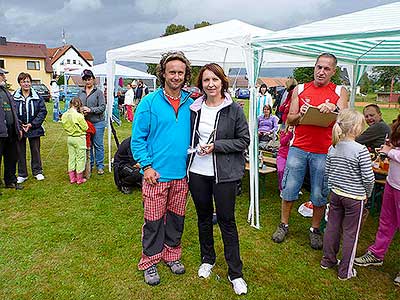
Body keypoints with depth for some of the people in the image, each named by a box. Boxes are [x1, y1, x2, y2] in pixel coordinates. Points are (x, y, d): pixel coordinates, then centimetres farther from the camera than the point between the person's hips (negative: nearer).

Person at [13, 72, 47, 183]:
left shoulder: (37, 97, -2)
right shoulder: (14, 97, -3)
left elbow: (43, 111, -4)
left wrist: (32, 124, -12)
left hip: (34, 129, 0)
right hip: (19, 129, 0)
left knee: (35, 150, 11)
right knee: (20, 152, 8)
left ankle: (37, 172, 25)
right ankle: (22, 174, 21)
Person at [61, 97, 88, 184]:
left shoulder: (64, 115, -2)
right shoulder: (79, 116, -21)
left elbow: (65, 126, 8)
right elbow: (85, 128, -12)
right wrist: (83, 120, 2)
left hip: (69, 138, 6)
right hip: (79, 138, -6)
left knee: (71, 157, 15)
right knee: (80, 158, 5)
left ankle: (72, 178, 22)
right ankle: (80, 179, 12)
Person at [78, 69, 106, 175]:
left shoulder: (98, 92, -3)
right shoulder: (80, 93, 11)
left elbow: (102, 107, -9)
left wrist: (91, 110, -19)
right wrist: (80, 111, -6)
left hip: (97, 123, -4)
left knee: (98, 145, 2)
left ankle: (100, 166, 12)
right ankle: (89, 165, 25)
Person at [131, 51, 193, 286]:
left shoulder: (190, 103, 5)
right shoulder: (150, 102, -6)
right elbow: (138, 138, -5)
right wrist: (147, 166, -12)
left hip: (182, 174, 4)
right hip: (157, 174, -3)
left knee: (177, 218, 16)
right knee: (154, 221, 6)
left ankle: (172, 255, 36)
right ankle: (150, 262, 26)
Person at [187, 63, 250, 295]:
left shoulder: (234, 109, -6)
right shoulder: (194, 108, 5)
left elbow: (244, 140, -6)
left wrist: (216, 146, -15)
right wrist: (194, 148, 1)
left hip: (224, 173, -3)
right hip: (197, 171, 4)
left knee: (227, 220, 3)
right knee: (204, 216, 17)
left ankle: (236, 273, 18)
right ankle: (207, 259, 38)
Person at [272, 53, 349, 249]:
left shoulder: (340, 92, 6)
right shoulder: (300, 90, 8)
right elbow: (290, 120, 6)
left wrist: (333, 109, -25)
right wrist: (300, 114, -15)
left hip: (324, 152, -1)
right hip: (299, 148, 1)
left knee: (320, 195, 7)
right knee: (289, 189, 5)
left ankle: (315, 229, 26)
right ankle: (284, 225, 23)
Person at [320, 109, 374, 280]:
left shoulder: (332, 148, -2)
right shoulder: (361, 150, -20)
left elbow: (327, 171, 5)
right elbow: (368, 178, -16)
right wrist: (368, 193, 1)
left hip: (335, 193, 6)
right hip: (355, 197, -5)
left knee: (332, 227, 17)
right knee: (351, 233, 8)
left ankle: (328, 260, 33)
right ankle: (345, 271, 19)